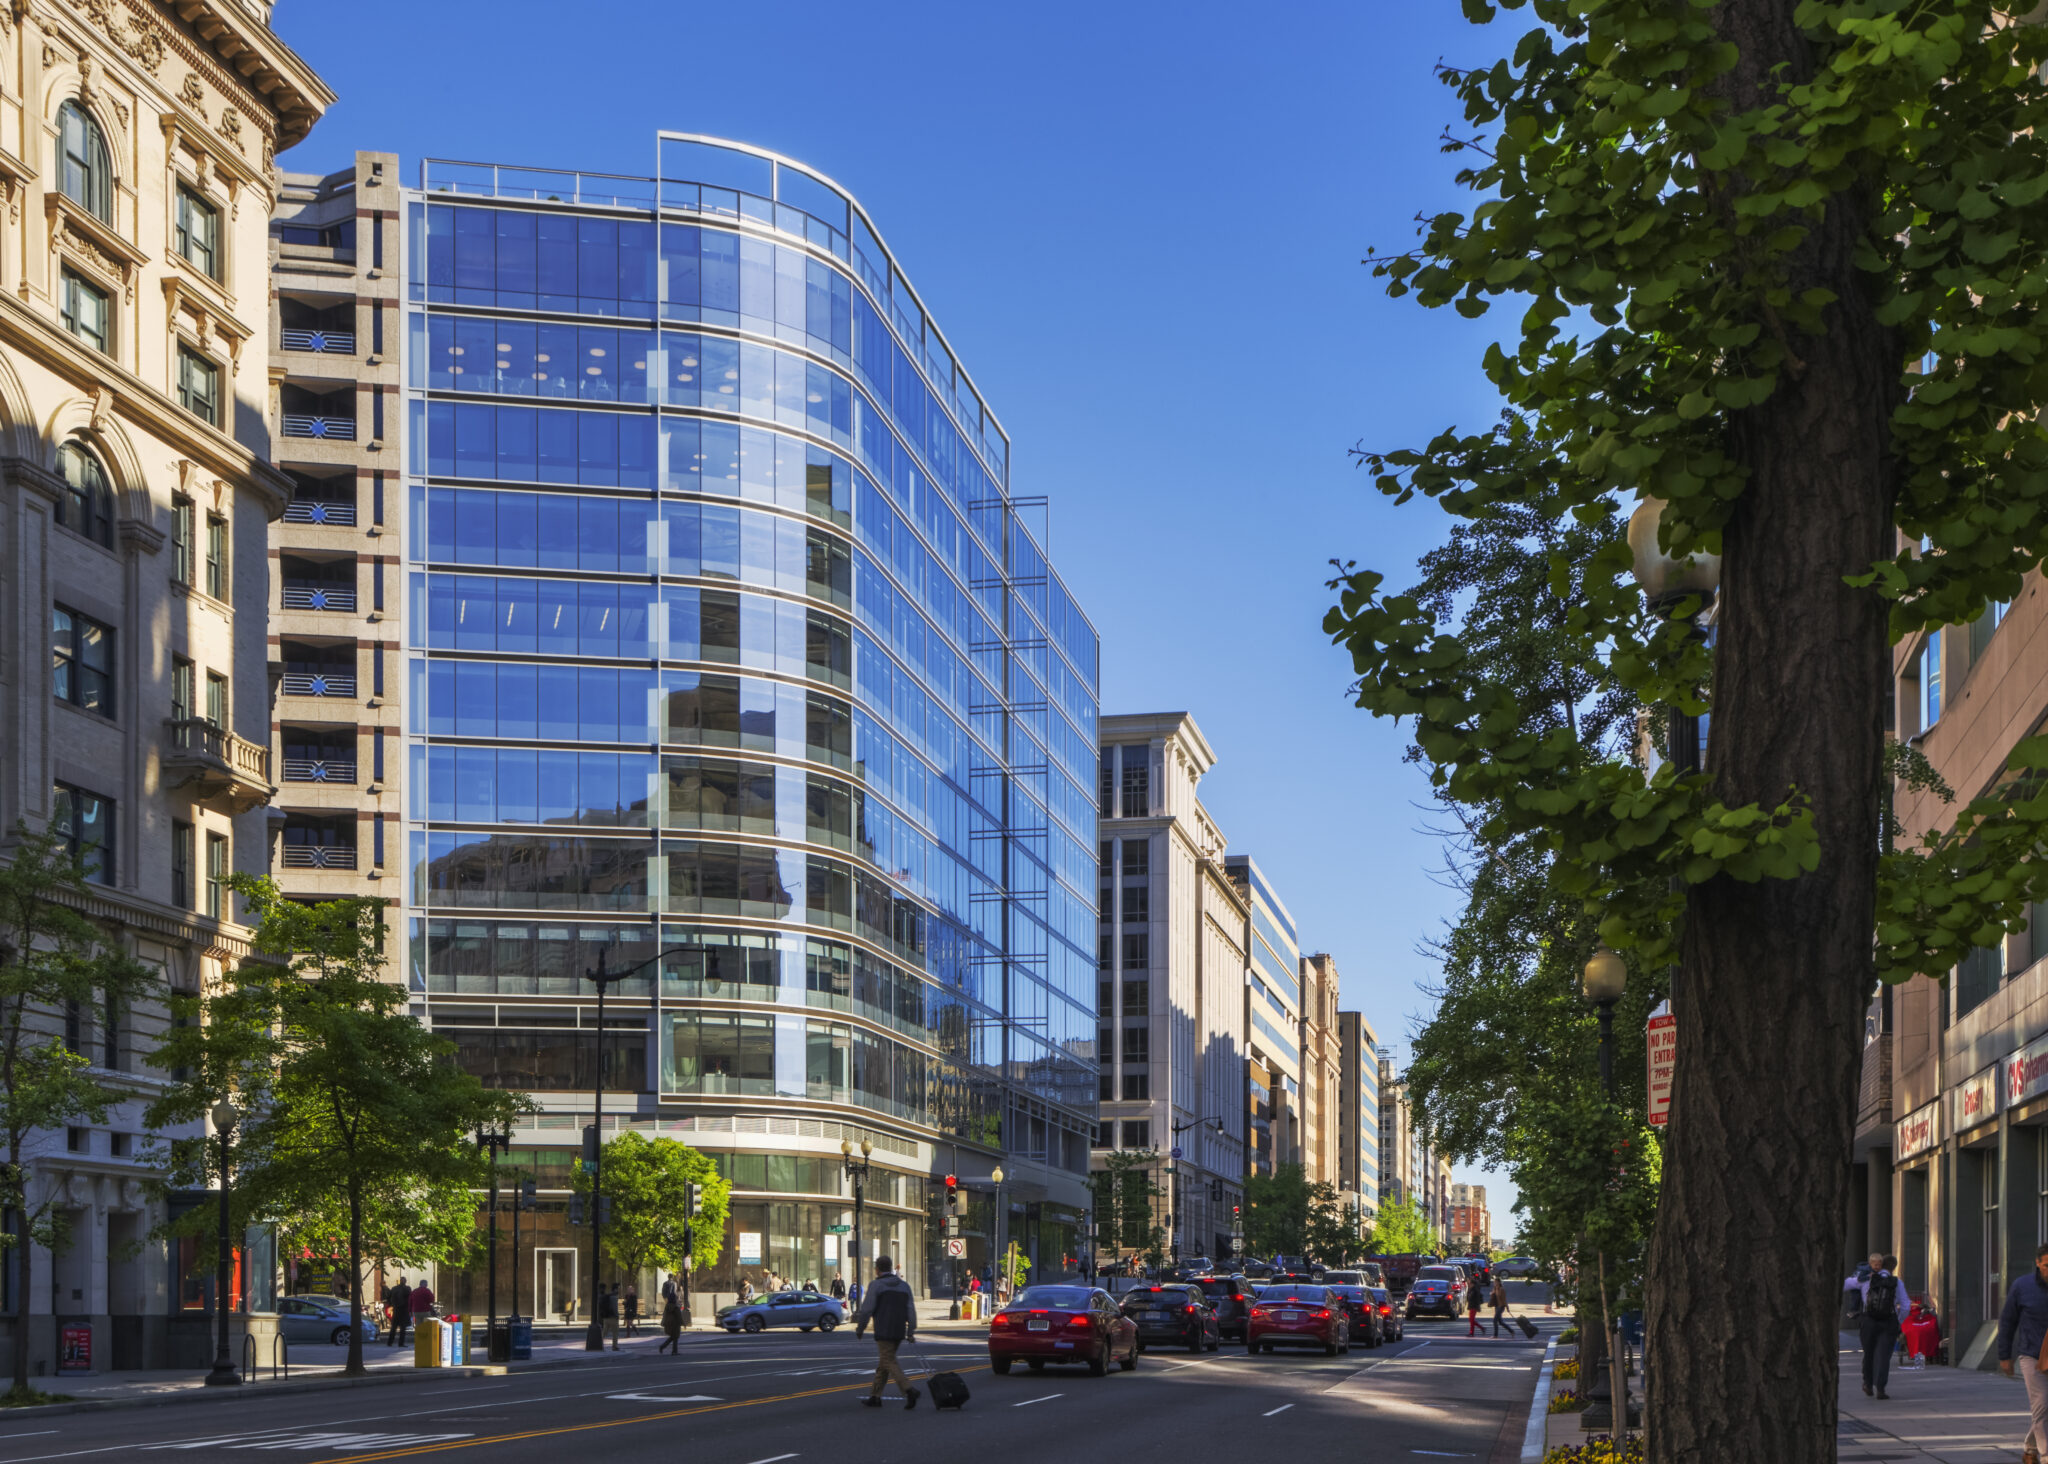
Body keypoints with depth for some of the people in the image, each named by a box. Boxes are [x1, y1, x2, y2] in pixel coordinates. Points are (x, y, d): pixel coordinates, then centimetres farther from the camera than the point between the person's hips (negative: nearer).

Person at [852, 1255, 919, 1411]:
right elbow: (911, 1310, 7)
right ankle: (875, 1396, 18)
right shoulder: (904, 1285, 12)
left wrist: (859, 1329, 2)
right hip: (899, 1332, 7)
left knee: (889, 1363, -8)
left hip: (883, 1332, -7)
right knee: (883, 1363, 15)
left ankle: (909, 1390, -25)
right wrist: (911, 1332, 7)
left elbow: (866, 1309, -9)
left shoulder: (876, 1285, -6)